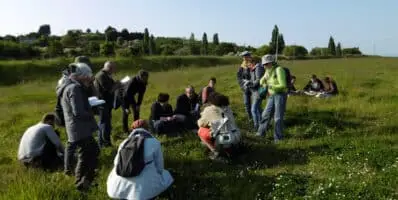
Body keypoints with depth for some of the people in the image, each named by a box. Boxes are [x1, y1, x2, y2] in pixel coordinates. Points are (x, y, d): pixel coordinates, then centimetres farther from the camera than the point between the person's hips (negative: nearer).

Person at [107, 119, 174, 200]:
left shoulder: (124, 143, 7)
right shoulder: (154, 142, -2)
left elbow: (117, 163, 18)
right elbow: (159, 166, 6)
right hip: (145, 188, -3)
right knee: (166, 177, 25)